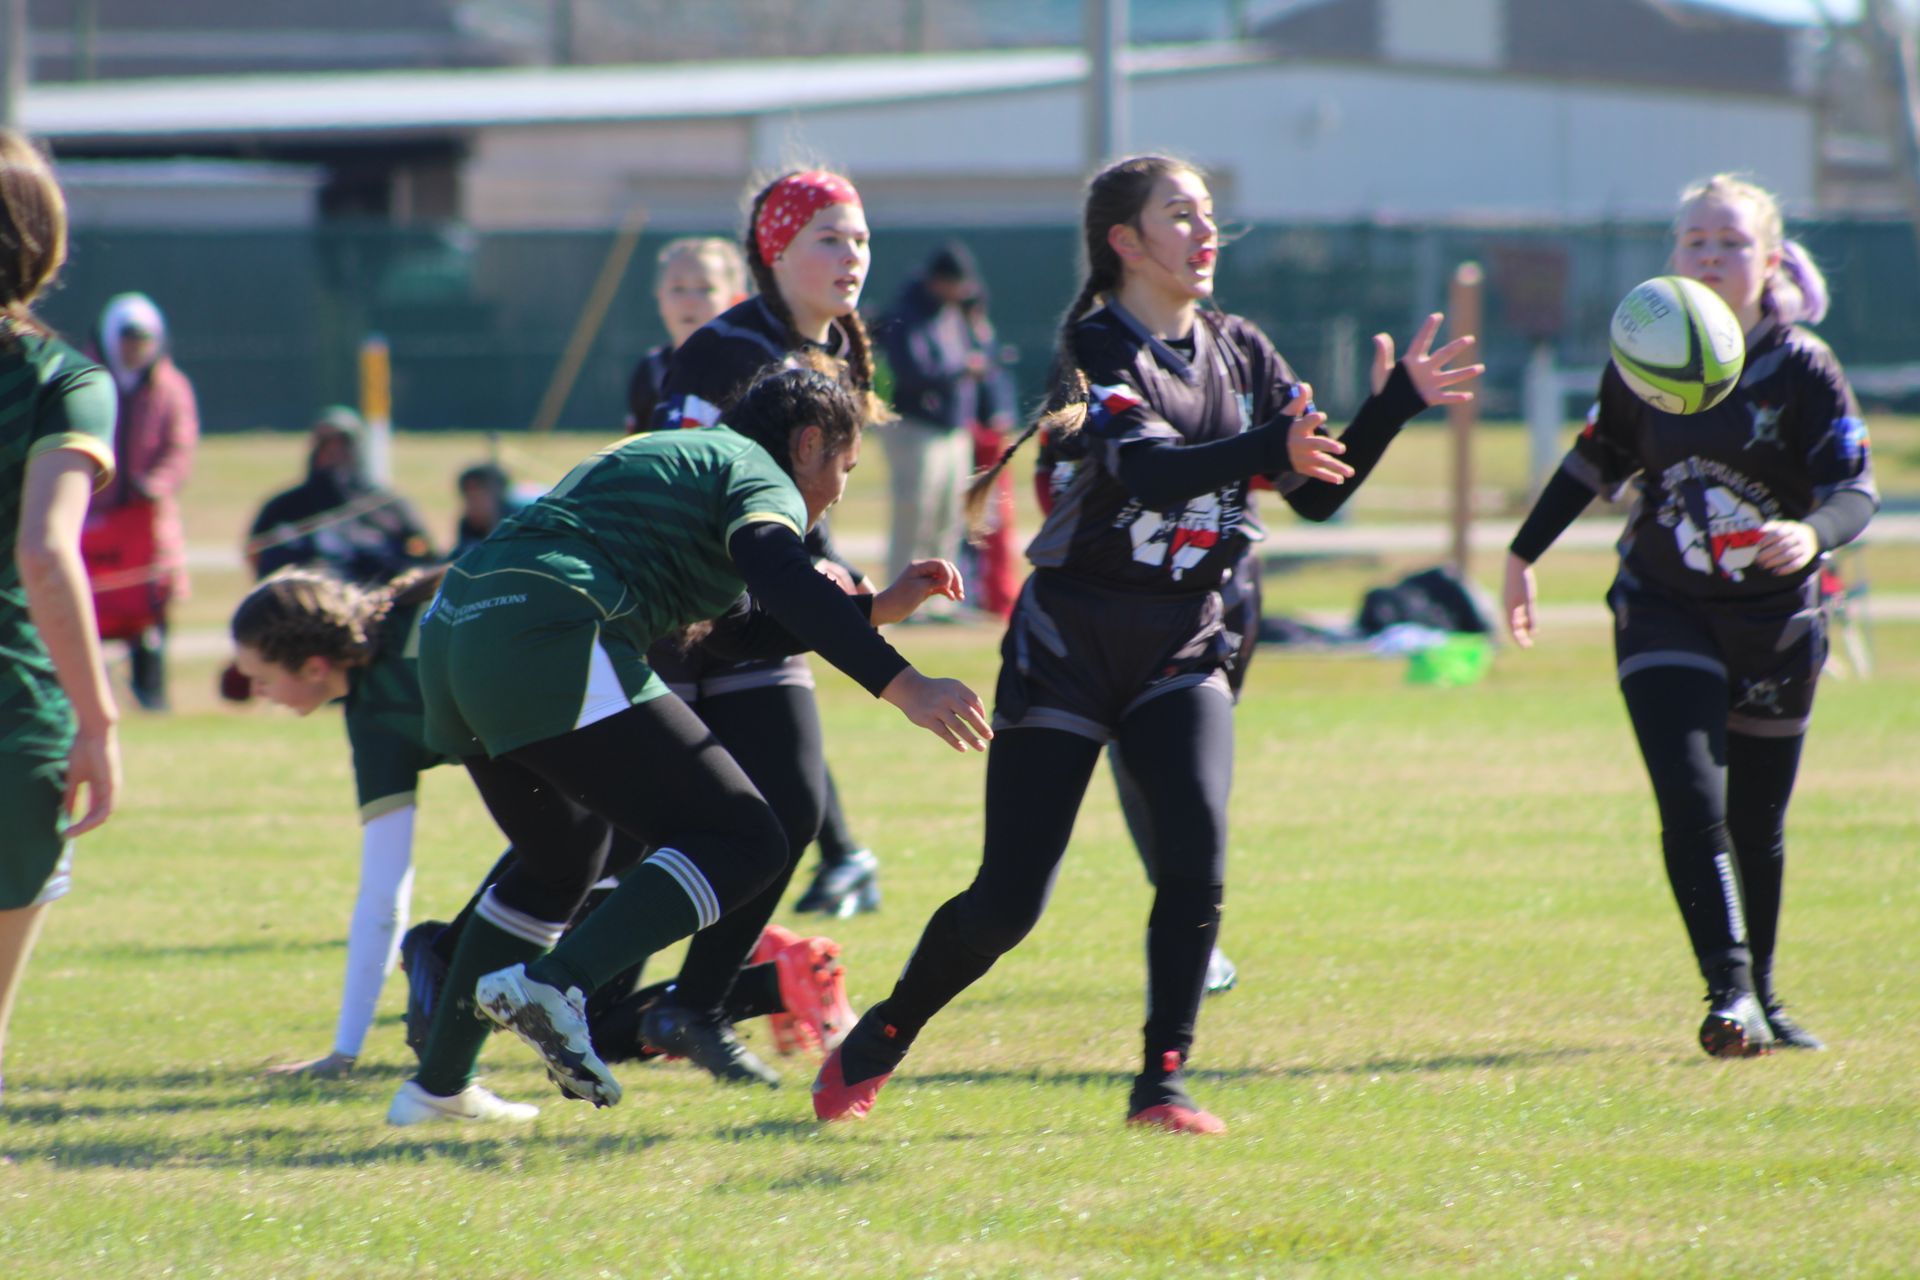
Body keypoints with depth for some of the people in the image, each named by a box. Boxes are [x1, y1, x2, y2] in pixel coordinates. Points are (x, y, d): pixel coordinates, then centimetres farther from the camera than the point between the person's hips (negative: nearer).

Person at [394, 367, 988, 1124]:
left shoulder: (675, 457, 34)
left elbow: (758, 623, 41)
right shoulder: (758, 476, 6)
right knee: (743, 843, -8)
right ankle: (553, 986, -25)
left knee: (561, 861, 30)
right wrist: (901, 685, -23)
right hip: (550, 645, -10)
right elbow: (782, 582, -17)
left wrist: (880, 607, 38)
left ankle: (439, 1083, 30)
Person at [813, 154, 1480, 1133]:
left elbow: (1319, 493, 5)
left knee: (1196, 864, -19)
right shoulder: (1097, 348, -10)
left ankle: (1162, 1081, -10)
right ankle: (879, 1039, 20)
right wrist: (1270, 447, -44)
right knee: (1007, 903, -3)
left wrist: (1395, 404, -8)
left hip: (1182, 645, 4)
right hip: (1070, 639, -4)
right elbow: (1148, 471, -28)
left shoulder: (1240, 353, 8)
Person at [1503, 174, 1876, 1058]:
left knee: (1757, 825, 10)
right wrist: (1524, 555, 14)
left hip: (1774, 621, 0)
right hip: (1663, 613, 0)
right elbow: (1595, 461, 12)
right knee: (1692, 804, -18)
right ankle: (1729, 993, -24)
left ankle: (1759, 1000, 27)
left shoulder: (1802, 368, -10)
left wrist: (1814, 534, -38)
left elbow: (1854, 489, -16)